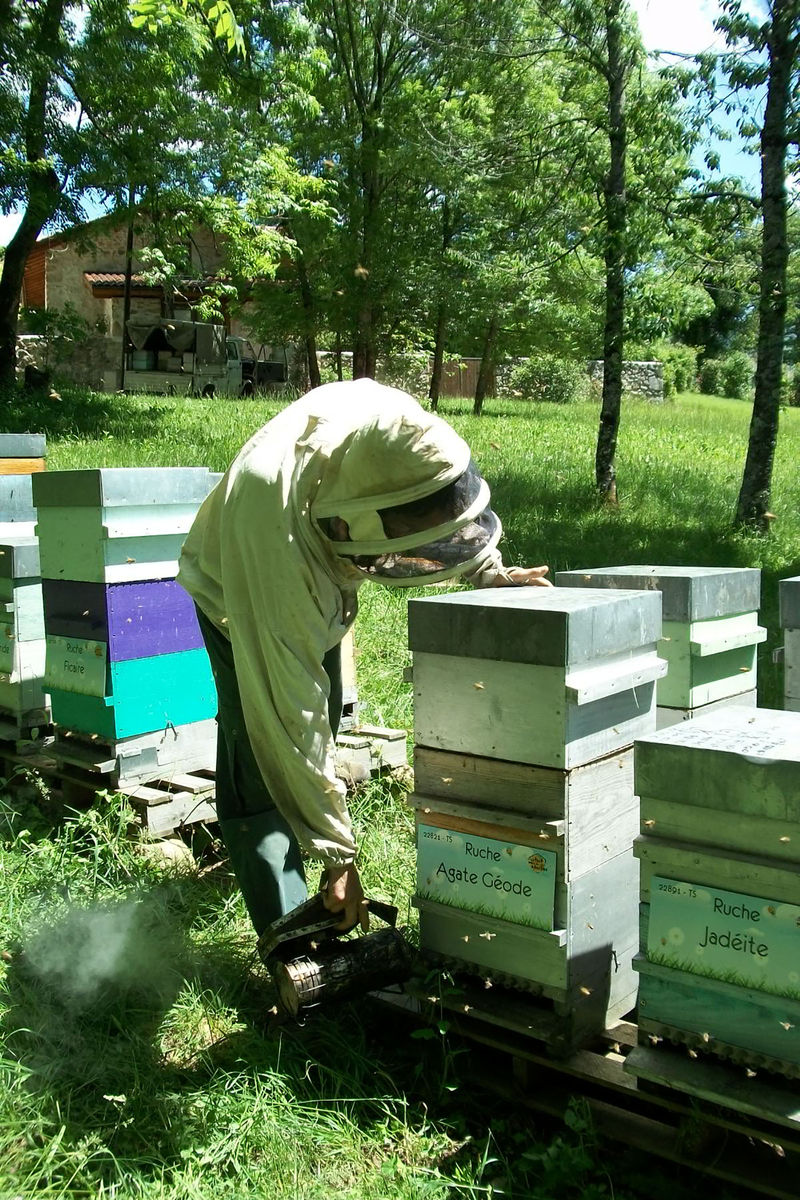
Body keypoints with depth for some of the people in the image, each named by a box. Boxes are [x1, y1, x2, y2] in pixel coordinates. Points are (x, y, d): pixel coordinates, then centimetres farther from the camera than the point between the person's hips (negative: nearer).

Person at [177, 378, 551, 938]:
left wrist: (488, 571, -15)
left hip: (318, 587, 6)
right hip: (241, 598, -6)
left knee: (324, 727, 20)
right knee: (261, 764, -15)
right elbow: (293, 708, -42)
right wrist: (338, 853, -36)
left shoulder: (395, 420, -35)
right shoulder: (274, 526, -49)